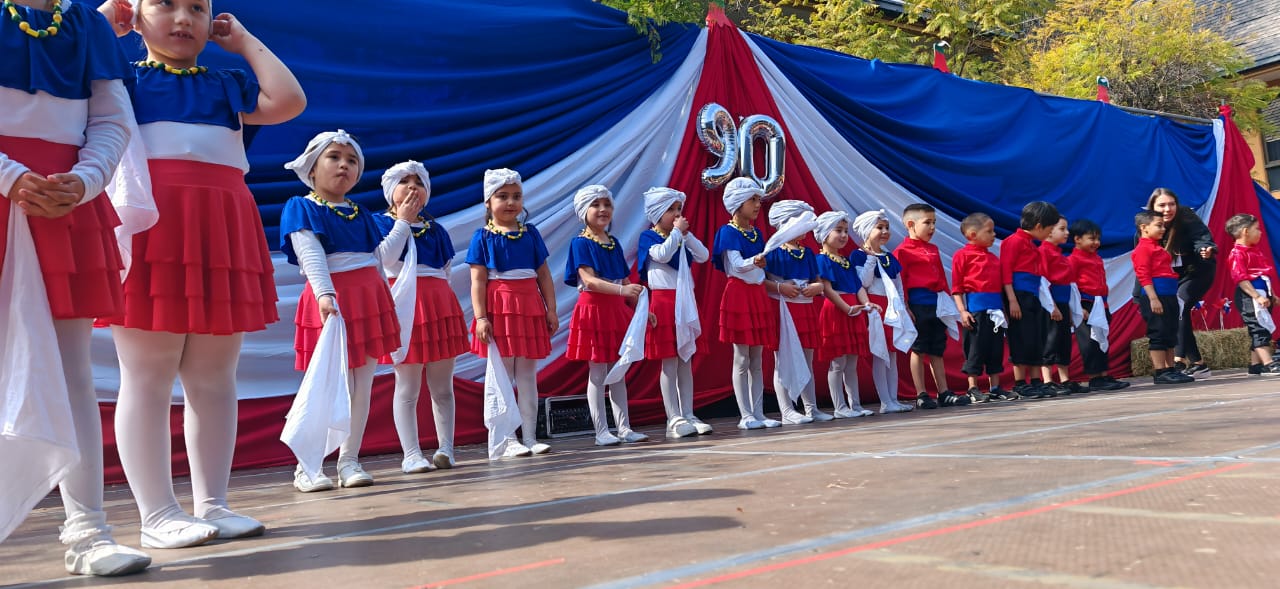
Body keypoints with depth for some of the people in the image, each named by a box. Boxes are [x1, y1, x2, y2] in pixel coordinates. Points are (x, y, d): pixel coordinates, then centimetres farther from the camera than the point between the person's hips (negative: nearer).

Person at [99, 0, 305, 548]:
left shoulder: (228, 84, 21)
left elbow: (288, 100, 5)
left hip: (221, 234, 4)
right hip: (147, 229, -3)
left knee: (214, 380, 5)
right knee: (147, 380, -3)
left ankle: (212, 504, 13)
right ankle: (158, 514, 3)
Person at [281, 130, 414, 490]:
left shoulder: (361, 215, 18)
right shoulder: (301, 208, 0)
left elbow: (383, 257, 11)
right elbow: (310, 257, -14)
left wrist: (403, 221, 12)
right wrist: (325, 295, -28)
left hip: (370, 299, 6)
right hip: (331, 301, -6)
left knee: (363, 387, 5)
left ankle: (349, 461, 14)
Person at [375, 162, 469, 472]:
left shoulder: (436, 229, 17)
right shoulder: (380, 222, 5)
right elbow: (387, 259, -12)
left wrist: (441, 301, 7)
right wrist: (402, 218, -9)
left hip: (441, 306, 4)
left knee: (442, 387, 6)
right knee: (408, 387, -4)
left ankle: (446, 449, 11)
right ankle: (412, 455, 1)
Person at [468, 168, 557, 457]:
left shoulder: (531, 233, 9)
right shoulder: (483, 237, -1)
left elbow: (544, 274, 9)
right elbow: (478, 280, -7)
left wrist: (551, 310, 4)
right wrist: (480, 317, -15)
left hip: (530, 307, 4)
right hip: (499, 308, -4)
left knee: (528, 376, 7)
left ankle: (530, 437, 13)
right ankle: (507, 440, 5)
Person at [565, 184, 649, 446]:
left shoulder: (614, 243, 12)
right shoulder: (581, 243, -8)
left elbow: (626, 282, 15)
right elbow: (589, 280, -21)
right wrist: (621, 290, -34)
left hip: (617, 310, 7)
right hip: (594, 309, -6)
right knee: (597, 373, -1)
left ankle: (624, 428, 15)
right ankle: (601, 432, 5)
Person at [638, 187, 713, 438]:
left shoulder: (681, 238, 16)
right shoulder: (648, 236, -3)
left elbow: (703, 256, 6)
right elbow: (662, 254, -22)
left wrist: (686, 234, 0)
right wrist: (677, 231, -10)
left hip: (685, 302, 7)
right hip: (663, 301, -7)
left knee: (686, 361, 7)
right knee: (669, 362, -5)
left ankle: (688, 415, 12)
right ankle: (674, 420, -2)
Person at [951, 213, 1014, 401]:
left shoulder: (993, 257, 15)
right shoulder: (962, 255, -4)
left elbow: (999, 284, 18)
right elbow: (956, 287, -7)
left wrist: (1004, 310, 16)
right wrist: (962, 311, -14)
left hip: (995, 310, 7)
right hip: (975, 308, -7)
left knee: (996, 348, 10)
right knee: (975, 348, -1)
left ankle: (995, 387, 18)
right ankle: (973, 389, 8)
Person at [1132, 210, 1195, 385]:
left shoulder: (1157, 247, 21)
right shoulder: (1143, 249, -8)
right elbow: (1143, 276, -15)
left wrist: (1171, 298, 16)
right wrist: (1153, 298, -22)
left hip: (1169, 297, 10)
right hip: (1155, 296, -10)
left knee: (1170, 334, 12)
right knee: (1158, 333, -7)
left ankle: (1170, 370, 18)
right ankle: (1160, 373, -4)